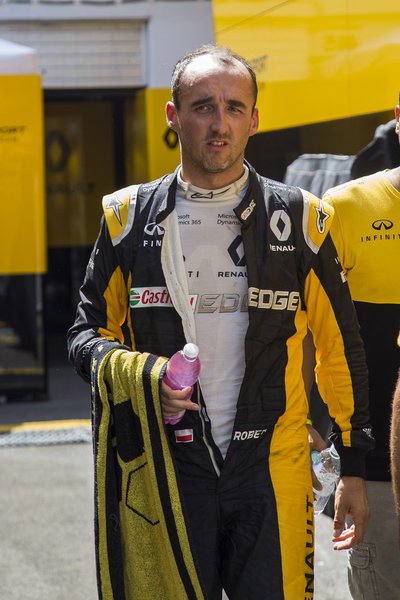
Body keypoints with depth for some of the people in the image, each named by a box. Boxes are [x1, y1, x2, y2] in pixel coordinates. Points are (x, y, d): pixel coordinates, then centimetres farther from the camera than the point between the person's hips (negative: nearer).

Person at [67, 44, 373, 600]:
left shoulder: (299, 219, 2)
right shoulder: (131, 219, 4)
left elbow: (340, 347, 7)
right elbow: (88, 334, 9)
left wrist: (354, 467, 6)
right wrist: (143, 375, -12)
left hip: (272, 473, 0)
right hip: (164, 474, 1)